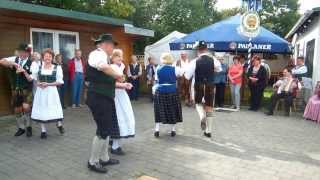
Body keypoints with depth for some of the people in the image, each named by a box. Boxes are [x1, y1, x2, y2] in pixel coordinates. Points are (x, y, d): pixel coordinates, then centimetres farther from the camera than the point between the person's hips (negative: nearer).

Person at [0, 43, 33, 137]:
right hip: (15, 88, 4)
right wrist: (13, 64, -20)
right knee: (17, 109, 11)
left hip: (27, 89, -4)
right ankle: (21, 128, 28)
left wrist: (24, 72, -26)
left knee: (26, 107, -19)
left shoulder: (32, 63, -7)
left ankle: (28, 126, 4)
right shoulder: (14, 59, 4)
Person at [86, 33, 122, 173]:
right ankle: (93, 162, 14)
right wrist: (117, 75, -23)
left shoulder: (103, 57, 19)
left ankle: (104, 158, 32)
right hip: (98, 98, -10)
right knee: (103, 130, -3)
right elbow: (104, 67, -39)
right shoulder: (97, 54, -13)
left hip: (104, 98, 10)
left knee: (107, 128, 17)